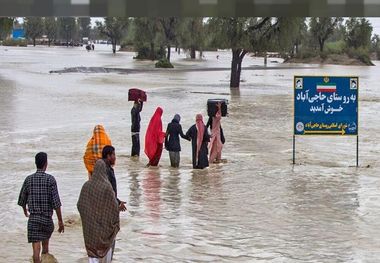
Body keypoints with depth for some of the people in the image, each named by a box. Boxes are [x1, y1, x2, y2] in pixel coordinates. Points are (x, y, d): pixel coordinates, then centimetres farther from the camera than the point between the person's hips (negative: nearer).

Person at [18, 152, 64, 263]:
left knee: (36, 248, -5)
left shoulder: (29, 179, 0)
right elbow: (56, 202, -13)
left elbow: (22, 200, 10)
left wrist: (25, 210, 32)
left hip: (33, 218, 0)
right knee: (46, 238, 28)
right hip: (47, 218, 0)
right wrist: (60, 221, -8)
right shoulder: (50, 179, -8)